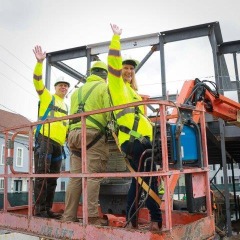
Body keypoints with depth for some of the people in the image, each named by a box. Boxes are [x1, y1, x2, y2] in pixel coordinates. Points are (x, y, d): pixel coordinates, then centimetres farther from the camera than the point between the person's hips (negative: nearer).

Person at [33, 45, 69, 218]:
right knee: (42, 174, -11)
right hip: (44, 139, -7)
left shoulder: (65, 106, 26)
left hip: (59, 143, 7)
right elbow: (37, 81, -7)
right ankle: (39, 208, -6)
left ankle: (48, 208, 13)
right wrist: (40, 62, -20)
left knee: (53, 178, 7)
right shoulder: (47, 96, 9)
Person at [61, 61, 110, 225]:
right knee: (93, 176, -8)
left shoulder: (78, 90, 25)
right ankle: (92, 217, -9)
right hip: (94, 135, -6)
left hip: (74, 134, 6)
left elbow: (71, 114, 21)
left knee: (76, 177, 6)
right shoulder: (104, 87, 6)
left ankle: (69, 216, 7)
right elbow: (109, 113, -6)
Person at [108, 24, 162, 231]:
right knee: (150, 177, -14)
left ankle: (131, 219, 15)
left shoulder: (133, 91, 31)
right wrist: (116, 37, -1)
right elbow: (113, 62, -5)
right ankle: (156, 219, -10)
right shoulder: (117, 85, 9)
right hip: (131, 137, -9)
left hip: (142, 137, 9)